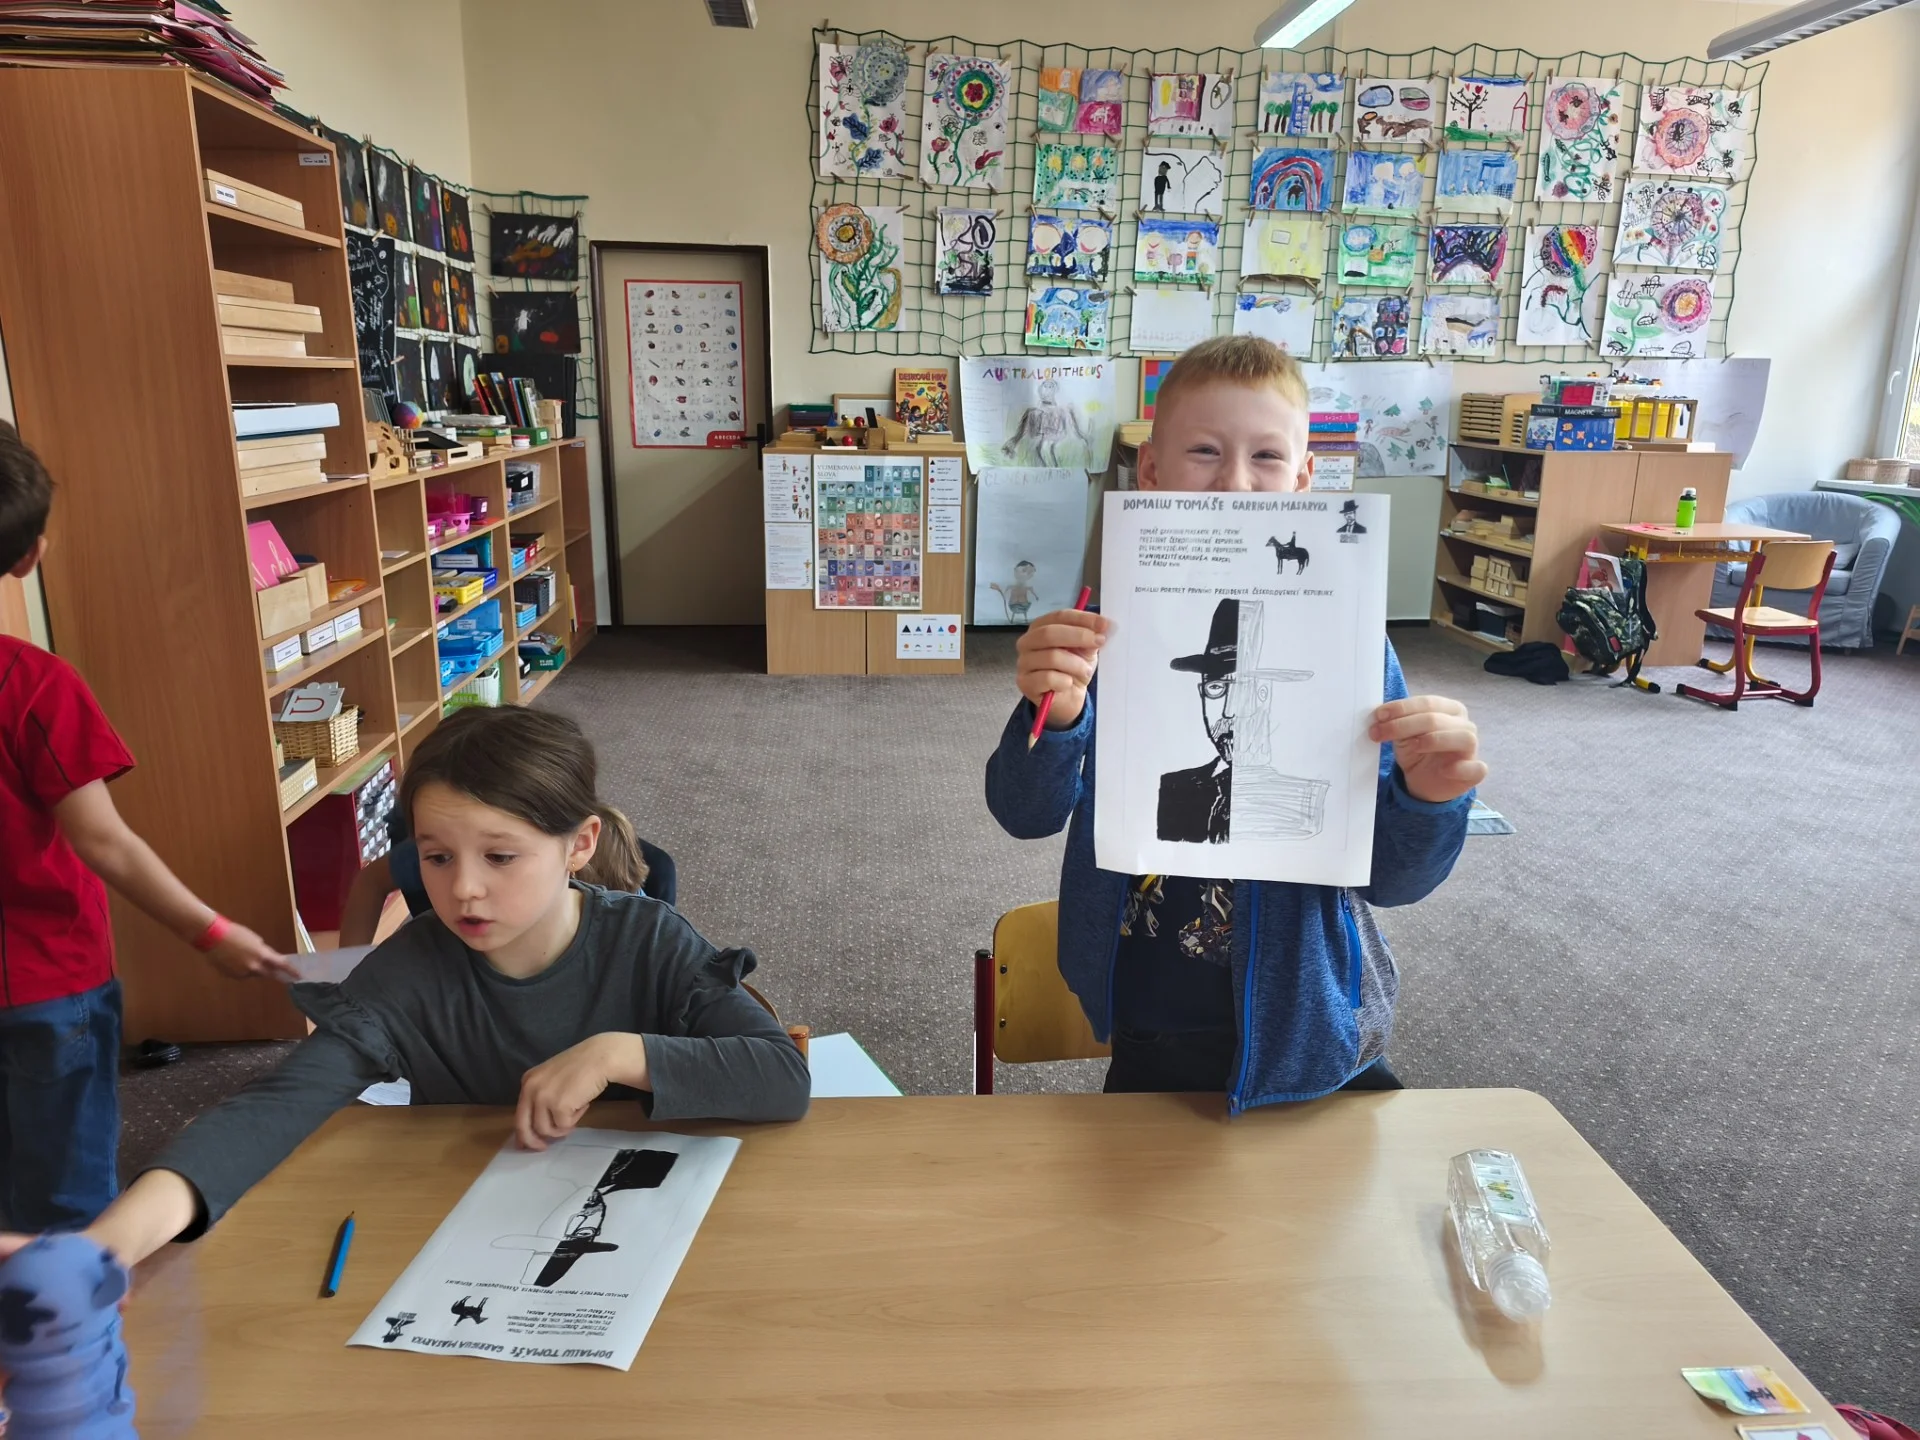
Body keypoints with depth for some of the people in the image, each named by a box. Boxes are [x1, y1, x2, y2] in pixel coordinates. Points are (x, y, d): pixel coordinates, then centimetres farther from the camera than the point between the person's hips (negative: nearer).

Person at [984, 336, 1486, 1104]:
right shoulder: (1110, 632, -10)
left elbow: (1387, 877, -11)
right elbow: (1028, 814, -15)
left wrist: (1425, 799, -33)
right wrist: (1055, 717, -35)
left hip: (1308, 1042, -1)